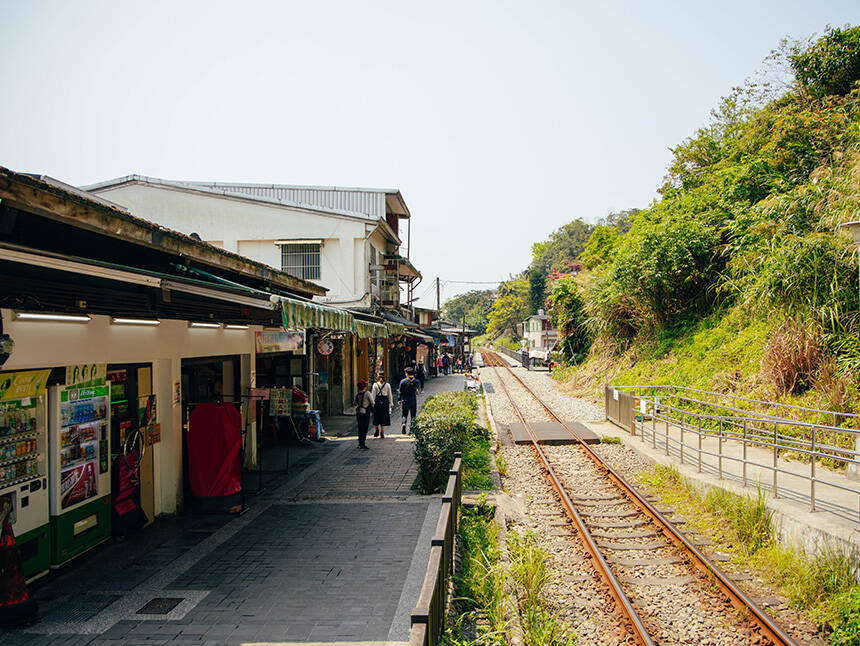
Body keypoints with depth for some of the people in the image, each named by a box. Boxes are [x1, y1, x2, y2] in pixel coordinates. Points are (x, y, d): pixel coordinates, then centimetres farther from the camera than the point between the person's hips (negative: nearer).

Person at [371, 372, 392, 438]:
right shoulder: (387, 385, 1)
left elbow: (373, 394, -6)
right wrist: (391, 403, 11)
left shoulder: (375, 385, -4)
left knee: (376, 417, 14)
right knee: (384, 417, 5)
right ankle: (382, 432, 3)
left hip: (377, 401, -1)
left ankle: (377, 430, 18)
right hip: (385, 402, 1)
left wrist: (372, 403, -3)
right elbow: (390, 395, 4)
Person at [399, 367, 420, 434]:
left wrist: (399, 400, 7)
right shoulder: (416, 381, -2)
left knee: (404, 414, 9)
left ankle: (404, 423, -17)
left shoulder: (403, 381, -6)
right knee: (413, 415, 10)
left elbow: (401, 392, -3)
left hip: (405, 400, -1)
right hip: (413, 400, 1)